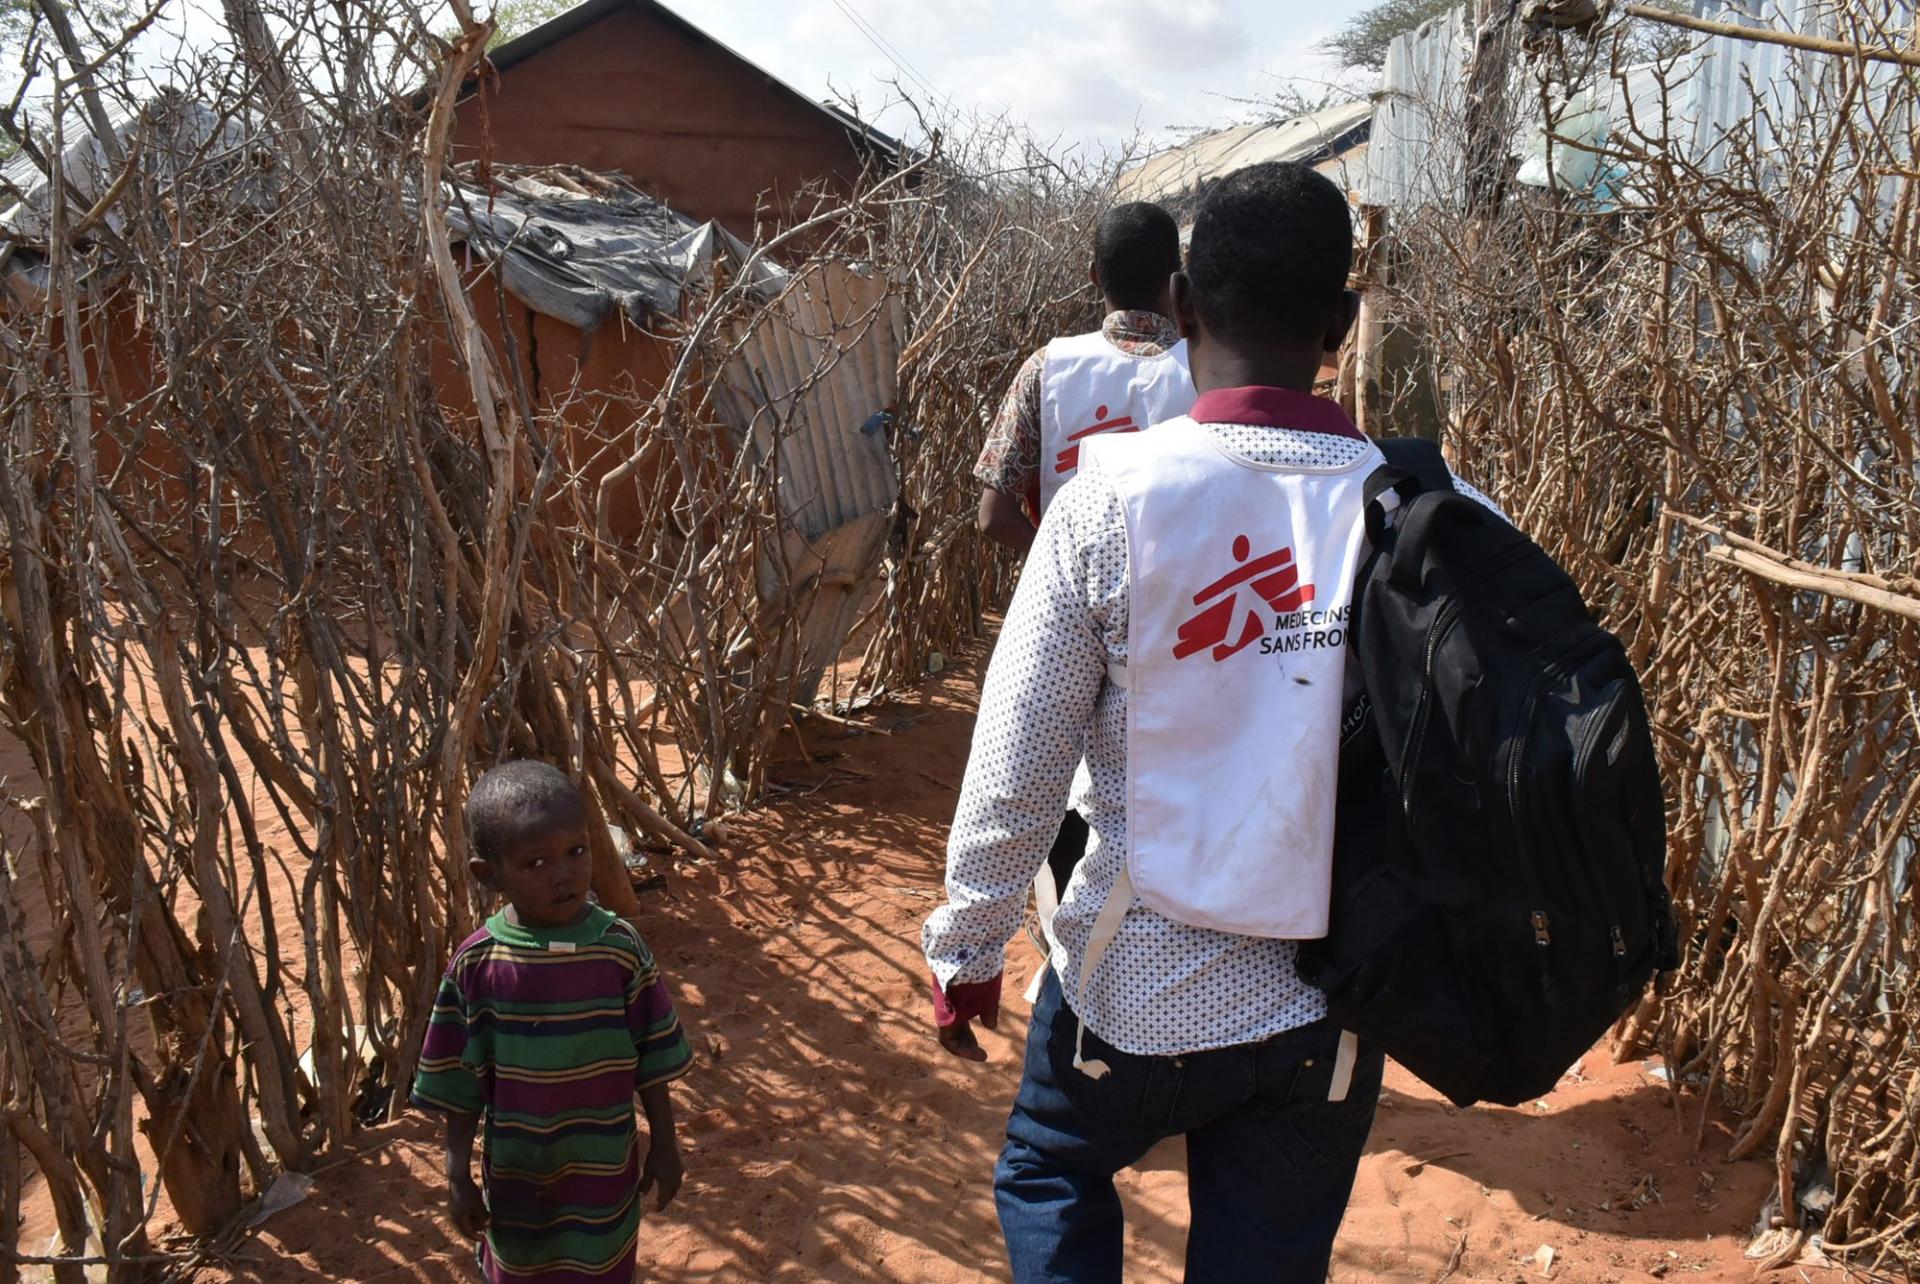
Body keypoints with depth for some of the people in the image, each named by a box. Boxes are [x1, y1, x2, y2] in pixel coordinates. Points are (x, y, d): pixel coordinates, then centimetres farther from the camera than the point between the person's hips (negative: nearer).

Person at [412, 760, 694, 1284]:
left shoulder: (620, 949, -16)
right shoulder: (476, 965, -16)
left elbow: (651, 1059, -6)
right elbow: (459, 1082, -6)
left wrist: (664, 1145, 0)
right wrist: (458, 1173, -2)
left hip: (603, 1169, 0)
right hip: (516, 1174, 1)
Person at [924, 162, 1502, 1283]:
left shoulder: (1113, 498, -17)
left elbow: (1016, 765, -13)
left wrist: (968, 947, 2)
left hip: (1140, 986, -2)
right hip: (1333, 1002, 2)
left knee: (1048, 1172, 29)